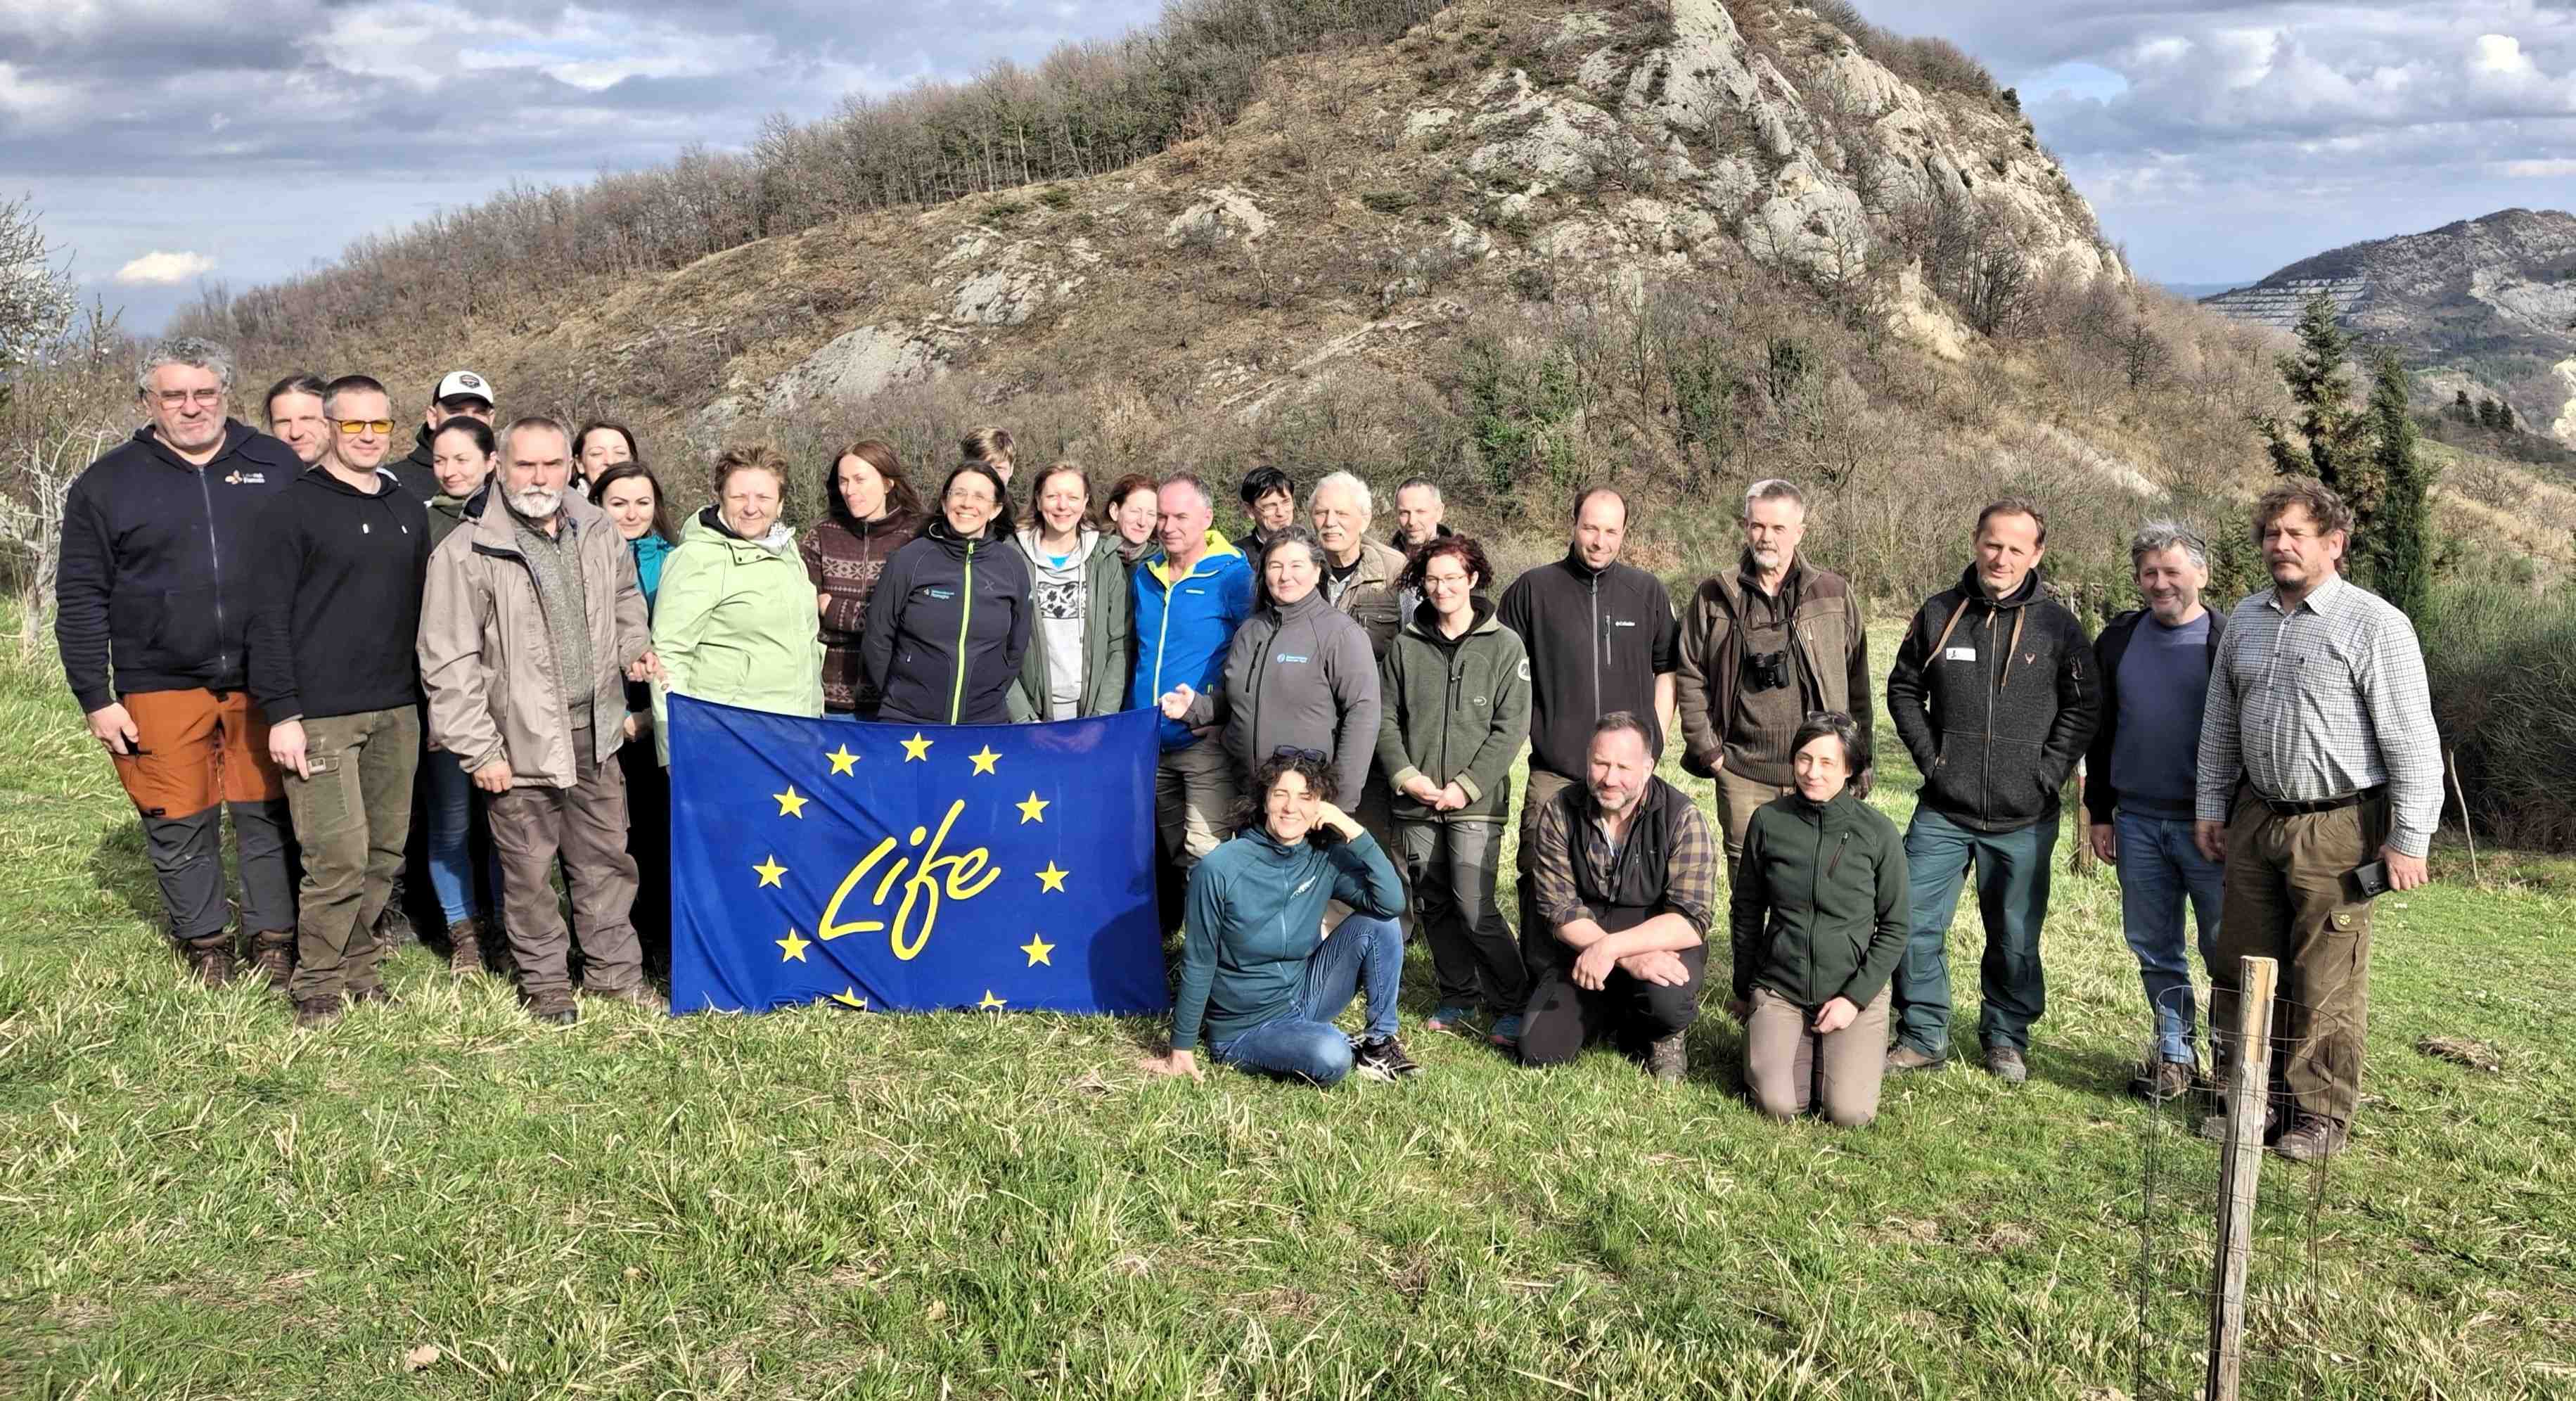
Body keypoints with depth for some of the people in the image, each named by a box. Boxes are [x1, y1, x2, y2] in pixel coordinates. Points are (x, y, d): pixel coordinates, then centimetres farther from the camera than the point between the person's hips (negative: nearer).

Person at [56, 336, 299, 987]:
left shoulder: (275, 465, 6)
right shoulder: (106, 483, 4)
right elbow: (81, 600, 5)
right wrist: (96, 699, -1)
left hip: (262, 684, 0)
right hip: (161, 689, 0)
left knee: (267, 814, 5)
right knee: (180, 824, 6)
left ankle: (276, 940, 18)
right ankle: (205, 945, 23)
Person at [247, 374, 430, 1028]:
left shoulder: (409, 511, 14)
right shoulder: (294, 509, -4)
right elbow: (269, 618, -8)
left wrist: (425, 696, 13)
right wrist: (282, 712, -13)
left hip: (396, 711, 6)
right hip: (321, 715, -6)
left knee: (387, 851, 7)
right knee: (340, 854, -8)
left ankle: (358, 968, 21)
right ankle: (316, 984, 7)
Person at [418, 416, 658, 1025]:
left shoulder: (598, 533, 5)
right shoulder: (467, 551, -12)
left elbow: (624, 601, 26)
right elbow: (449, 662, -11)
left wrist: (634, 648, 6)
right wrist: (478, 748, -13)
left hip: (594, 730, 5)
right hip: (522, 740, -5)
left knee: (606, 858, 14)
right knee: (529, 870, 7)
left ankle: (612, 969, 30)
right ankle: (546, 981, 24)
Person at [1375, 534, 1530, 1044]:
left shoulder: (1503, 645, 0)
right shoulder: (1406, 646, 8)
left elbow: (1511, 726, -4)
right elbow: (1385, 717, 9)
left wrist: (1466, 786, -11)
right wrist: (1406, 775, -6)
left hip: (1477, 803, -4)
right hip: (1416, 803, 4)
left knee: (1475, 907, -12)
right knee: (1432, 905, 9)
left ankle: (1512, 1005, 4)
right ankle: (1458, 997, 25)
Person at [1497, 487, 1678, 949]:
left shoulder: (1647, 591, 9)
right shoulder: (1533, 589, 2)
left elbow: (1666, 671, 15)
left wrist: (1655, 746, 7)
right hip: (1553, 774, -1)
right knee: (1540, 884, 0)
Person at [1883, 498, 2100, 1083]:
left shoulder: (2056, 625, -2)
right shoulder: (1940, 613, 2)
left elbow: (2084, 706, 3)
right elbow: (1903, 689, 11)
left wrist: (2048, 772, -6)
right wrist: (1928, 754, 1)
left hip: (2024, 818, -1)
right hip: (1943, 811, 1)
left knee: (2015, 936, 9)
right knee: (1914, 923, 0)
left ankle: (2006, 1039, 26)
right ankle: (1923, 1035, 15)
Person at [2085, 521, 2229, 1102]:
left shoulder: (2229, 643, -4)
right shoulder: (2118, 640, 9)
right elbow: (2100, 732, 14)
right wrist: (2099, 813, 12)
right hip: (2137, 821, 4)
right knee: (2154, 948, 11)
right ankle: (2175, 1052, 23)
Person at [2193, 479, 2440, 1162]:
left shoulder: (2375, 624, -9)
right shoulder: (2246, 619, 11)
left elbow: (2412, 740, -10)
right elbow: (2220, 721, 19)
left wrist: (2410, 838, -12)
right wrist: (2211, 805, 16)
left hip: (2337, 827, -6)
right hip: (2256, 818, 6)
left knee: (2326, 982, 0)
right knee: (2244, 967, 11)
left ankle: (2322, 1114, 13)